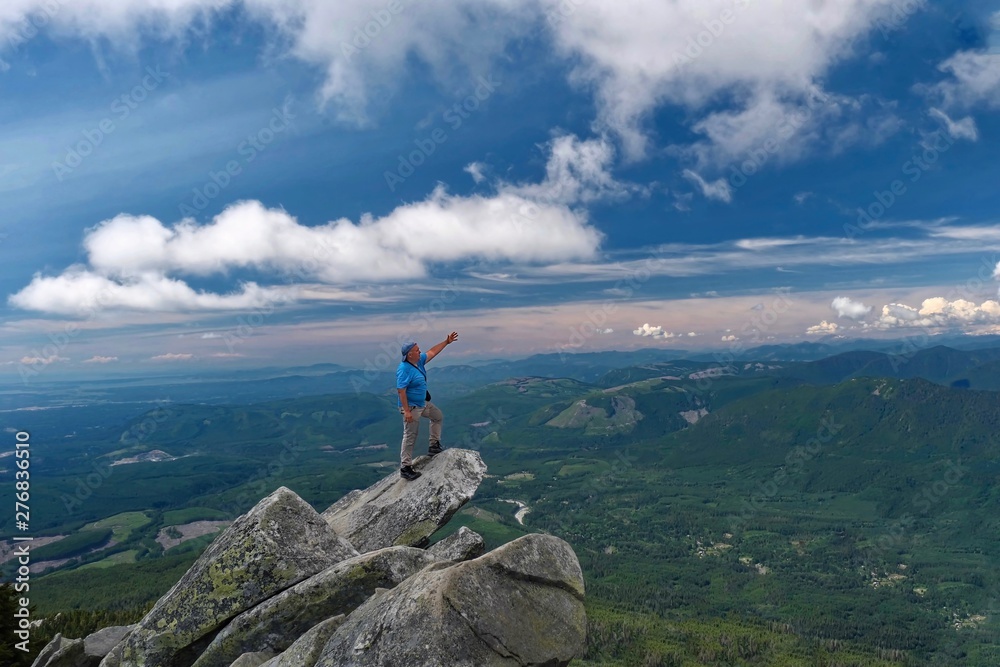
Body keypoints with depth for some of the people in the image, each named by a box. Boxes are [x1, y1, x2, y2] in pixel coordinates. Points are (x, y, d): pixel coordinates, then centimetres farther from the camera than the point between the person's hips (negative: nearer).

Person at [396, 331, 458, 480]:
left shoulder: (418, 361, 0)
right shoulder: (404, 369, -26)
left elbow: (432, 352, 13)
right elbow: (401, 391, -28)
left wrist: (447, 342, 12)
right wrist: (406, 411, -29)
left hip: (423, 403, 10)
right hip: (411, 407, -10)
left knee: (438, 416, 26)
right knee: (410, 437, -5)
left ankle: (434, 446, 33)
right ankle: (405, 468, 1)